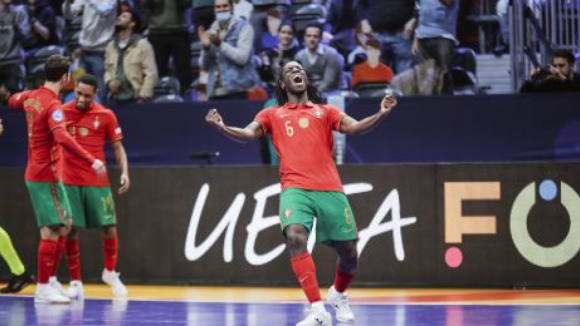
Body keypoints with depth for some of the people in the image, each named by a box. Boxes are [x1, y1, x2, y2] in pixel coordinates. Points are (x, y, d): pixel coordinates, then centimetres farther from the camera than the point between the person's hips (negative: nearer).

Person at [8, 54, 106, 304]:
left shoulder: (31, 97, 7)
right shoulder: (53, 105, -19)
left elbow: (13, 100, 31)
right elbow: (62, 137, -35)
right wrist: (91, 160, -38)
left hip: (36, 173, 9)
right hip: (47, 175, -9)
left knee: (63, 225, 15)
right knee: (52, 230, -8)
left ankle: (46, 281, 15)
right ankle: (43, 289, -7)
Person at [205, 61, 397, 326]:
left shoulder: (325, 111, 20)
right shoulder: (272, 114, 19)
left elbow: (354, 127, 6)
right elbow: (248, 134, 4)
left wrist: (381, 115, -12)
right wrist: (222, 128, -16)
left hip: (330, 189, 2)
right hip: (295, 189, -2)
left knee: (349, 252, 2)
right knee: (295, 238, -29)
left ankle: (338, 295, 37)